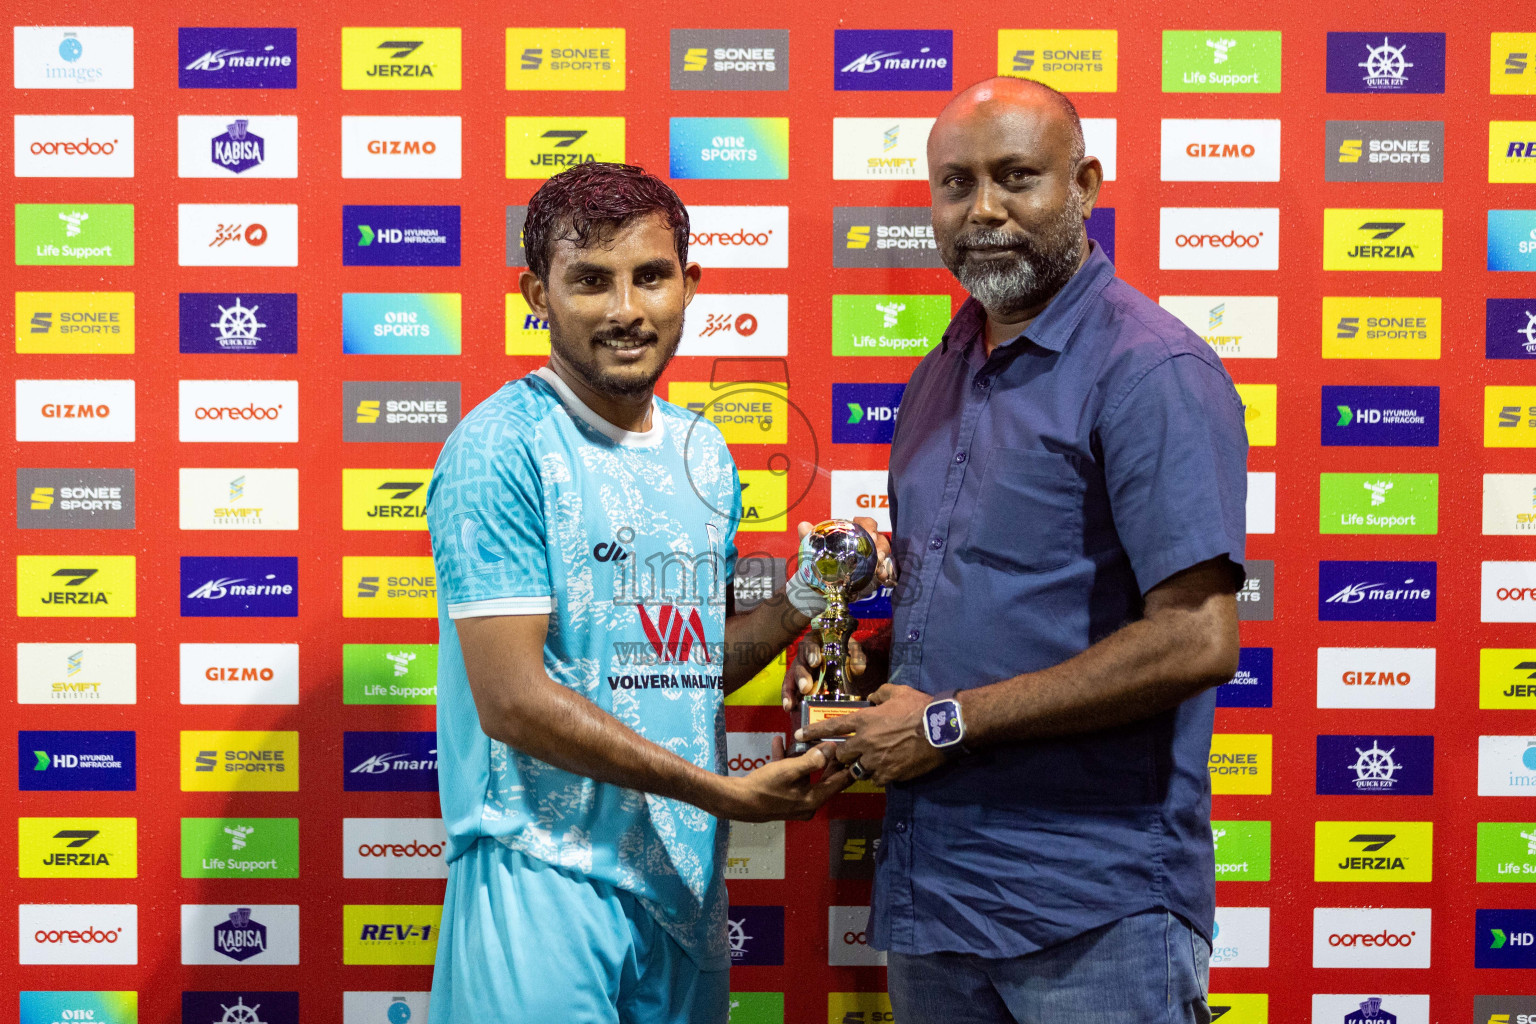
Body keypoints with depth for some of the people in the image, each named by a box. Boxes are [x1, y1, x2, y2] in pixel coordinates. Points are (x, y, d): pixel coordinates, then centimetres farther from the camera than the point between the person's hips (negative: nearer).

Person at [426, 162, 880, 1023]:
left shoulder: (703, 453, 10)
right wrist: (723, 792, -17)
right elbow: (513, 699, -18)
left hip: (687, 872, 7)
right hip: (545, 875, -7)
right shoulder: (503, 450, -13)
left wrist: (801, 603, -1)